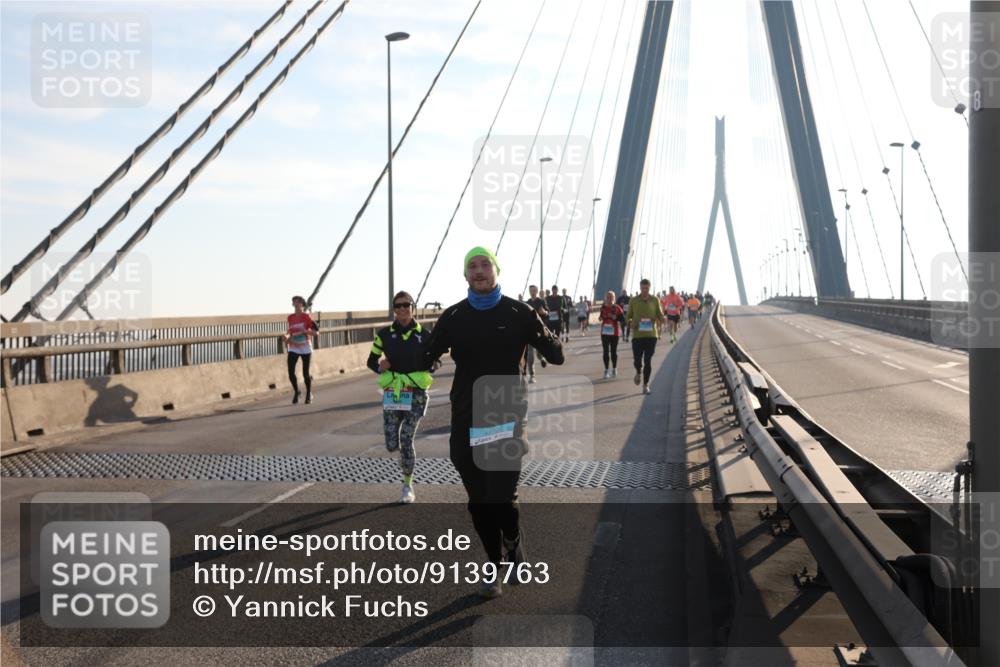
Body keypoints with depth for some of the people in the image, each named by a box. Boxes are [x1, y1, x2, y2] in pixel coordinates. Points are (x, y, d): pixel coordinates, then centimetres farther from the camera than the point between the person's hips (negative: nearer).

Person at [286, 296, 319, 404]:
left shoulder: (306, 317, -8)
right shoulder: (290, 318, 4)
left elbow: (316, 333, -9)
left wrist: (306, 331, -25)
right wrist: (287, 337, 3)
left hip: (305, 349, -3)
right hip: (293, 349, 3)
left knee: (306, 373, 0)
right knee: (290, 373, -10)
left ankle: (309, 394, 23)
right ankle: (296, 392, 15)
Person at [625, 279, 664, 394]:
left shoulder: (655, 300, 4)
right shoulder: (633, 301, 2)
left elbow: (660, 315, 11)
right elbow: (628, 317, 7)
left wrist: (660, 321, -11)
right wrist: (631, 322, -16)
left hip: (651, 335, 0)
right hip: (637, 335, 0)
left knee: (648, 361, -1)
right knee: (637, 361, -1)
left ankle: (645, 385, 11)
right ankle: (638, 373, 35)